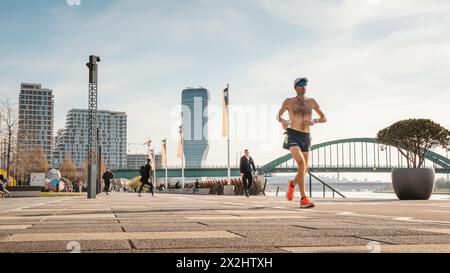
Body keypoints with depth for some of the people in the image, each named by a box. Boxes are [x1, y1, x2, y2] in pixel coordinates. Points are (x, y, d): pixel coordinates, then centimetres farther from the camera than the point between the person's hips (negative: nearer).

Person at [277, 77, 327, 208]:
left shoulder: (312, 102, 10)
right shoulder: (289, 102, 5)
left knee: (304, 170, 8)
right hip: (292, 135, -4)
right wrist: (283, 121, -8)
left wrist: (314, 121, -10)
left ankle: (292, 184, 43)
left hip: (306, 138, 4)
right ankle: (303, 199, -21)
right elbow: (278, 116, 17)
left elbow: (324, 118, 13)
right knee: (302, 164, -24)